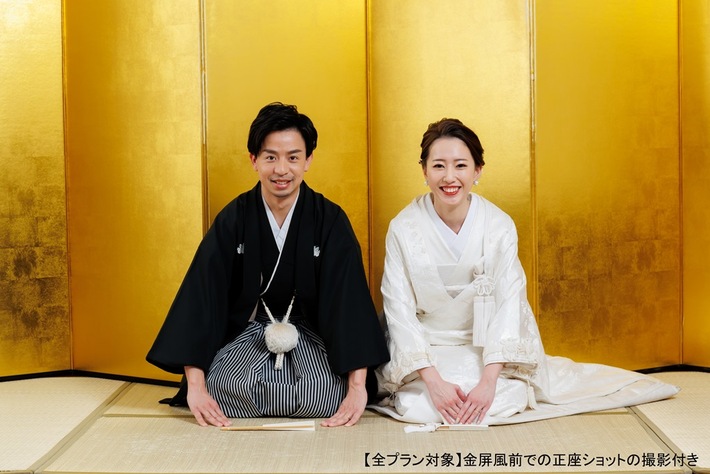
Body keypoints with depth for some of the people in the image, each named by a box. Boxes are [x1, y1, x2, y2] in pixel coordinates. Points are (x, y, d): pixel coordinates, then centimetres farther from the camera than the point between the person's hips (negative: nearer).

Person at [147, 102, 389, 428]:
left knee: (327, 394, -29)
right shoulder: (233, 220, -7)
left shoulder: (330, 220, -9)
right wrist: (195, 385, -22)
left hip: (311, 334, 0)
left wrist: (358, 386, -27)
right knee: (222, 385, -30)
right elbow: (200, 295, -12)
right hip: (248, 330, 0)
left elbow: (349, 300, -16)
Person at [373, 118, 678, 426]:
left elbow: (508, 305, -15)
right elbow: (400, 309, -14)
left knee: (506, 400, -19)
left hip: (484, 348, 1)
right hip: (425, 351, -1)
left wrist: (488, 380, -27)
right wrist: (433, 381, -26)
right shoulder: (403, 228, -13)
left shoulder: (499, 226, -11)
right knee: (416, 407, -22)